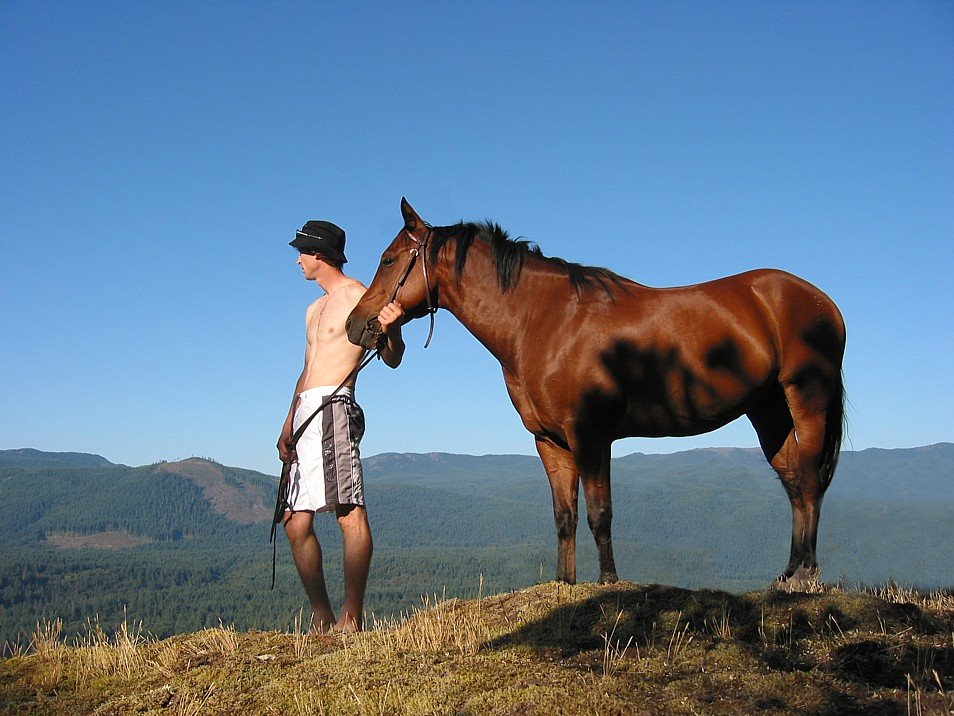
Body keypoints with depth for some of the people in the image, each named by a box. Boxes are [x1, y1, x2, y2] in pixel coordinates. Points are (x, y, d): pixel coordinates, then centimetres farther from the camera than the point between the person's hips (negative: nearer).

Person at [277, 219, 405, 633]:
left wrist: (391, 330, -30)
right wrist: (288, 427, 26)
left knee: (350, 513, -13)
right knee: (296, 523, 5)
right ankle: (321, 618, 11)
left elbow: (391, 360, -8)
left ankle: (351, 618, -13)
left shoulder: (359, 297, 0)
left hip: (331, 409, -9)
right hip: (306, 414, 9)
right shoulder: (315, 310, 27)